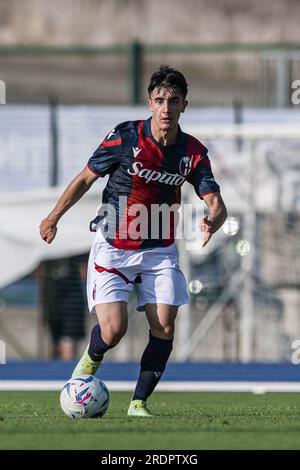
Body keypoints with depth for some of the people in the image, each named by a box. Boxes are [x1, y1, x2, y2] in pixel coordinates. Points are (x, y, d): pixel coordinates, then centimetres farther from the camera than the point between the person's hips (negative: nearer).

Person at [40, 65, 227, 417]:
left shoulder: (193, 153, -6)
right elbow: (86, 178, 1)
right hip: (112, 248, -3)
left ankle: (139, 402, 6)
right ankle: (91, 360, 22)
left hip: (159, 252, 3)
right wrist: (54, 217, 3)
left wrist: (212, 223, -32)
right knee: (114, 329, -15)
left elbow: (216, 204, -8)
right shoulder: (125, 137, -13)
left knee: (164, 329, -10)